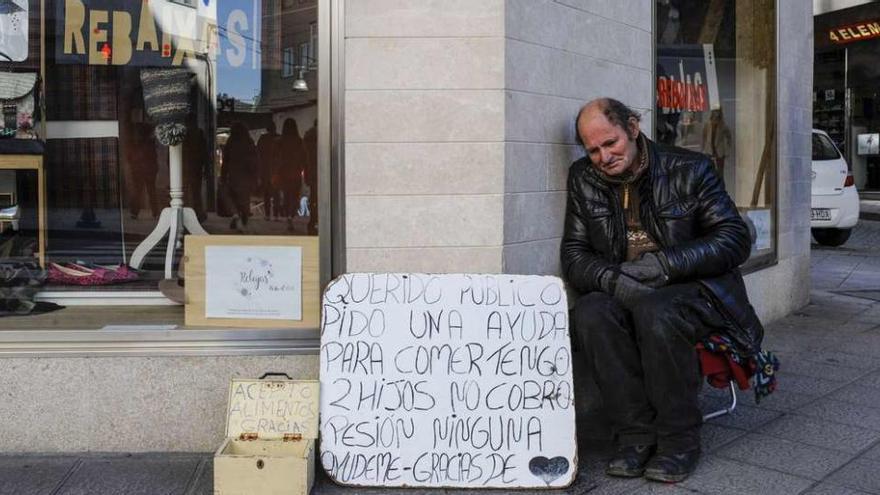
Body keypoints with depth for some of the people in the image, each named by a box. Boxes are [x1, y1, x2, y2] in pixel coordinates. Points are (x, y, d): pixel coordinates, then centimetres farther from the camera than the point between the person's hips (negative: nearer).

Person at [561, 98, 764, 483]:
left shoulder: (689, 169, -2)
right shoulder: (583, 179, 7)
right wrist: (613, 279, -19)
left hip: (695, 291, -3)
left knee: (655, 311, -36)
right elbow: (573, 254, 4)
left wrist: (664, 263, -20)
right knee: (590, 313, -29)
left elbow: (736, 239, -6)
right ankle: (636, 435, -18)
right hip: (624, 294, 3)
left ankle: (679, 440, -17)